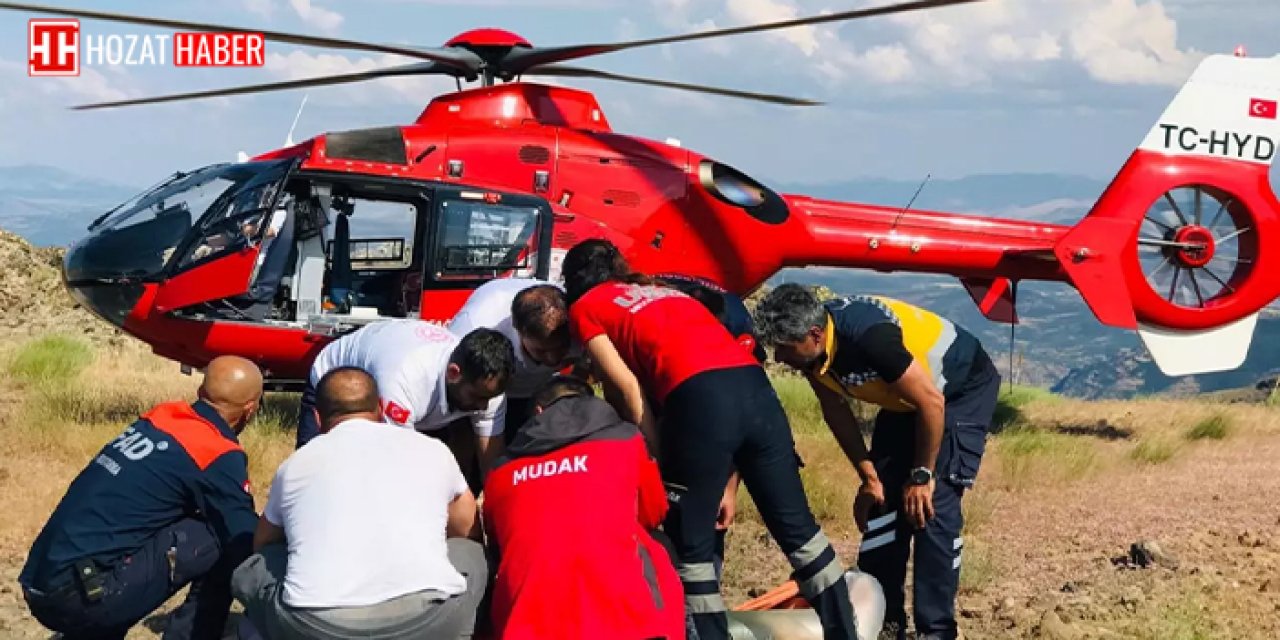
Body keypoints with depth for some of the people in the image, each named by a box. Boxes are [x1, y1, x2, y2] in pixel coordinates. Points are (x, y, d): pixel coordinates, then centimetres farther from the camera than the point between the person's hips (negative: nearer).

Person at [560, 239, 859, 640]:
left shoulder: (585, 309, 18)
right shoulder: (666, 292, 36)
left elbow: (629, 390, 6)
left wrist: (662, 466, 10)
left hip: (701, 398, -6)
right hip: (754, 384, 6)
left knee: (690, 544, 6)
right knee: (795, 524, 15)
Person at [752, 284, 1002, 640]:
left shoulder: (869, 336, -39)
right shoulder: (813, 351, -16)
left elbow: (932, 403, -30)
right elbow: (836, 411, 1)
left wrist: (922, 475, -21)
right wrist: (869, 475, 1)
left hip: (964, 391, -7)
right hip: (905, 399, 8)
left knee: (934, 506, -16)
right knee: (882, 503, 2)